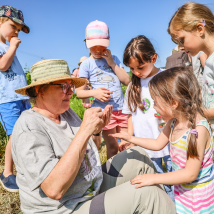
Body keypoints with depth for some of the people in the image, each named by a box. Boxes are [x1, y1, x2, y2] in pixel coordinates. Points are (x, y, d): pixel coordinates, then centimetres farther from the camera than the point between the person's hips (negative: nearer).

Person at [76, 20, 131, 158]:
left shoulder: (113, 59, 10)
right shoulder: (86, 64, 0)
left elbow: (127, 81, 2)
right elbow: (79, 92, -1)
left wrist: (112, 63, -5)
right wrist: (93, 92, -21)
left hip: (122, 109, 4)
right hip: (103, 111, -3)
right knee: (112, 147, 4)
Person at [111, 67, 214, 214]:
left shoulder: (199, 129, -30)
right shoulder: (173, 121, -7)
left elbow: (190, 174, -25)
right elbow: (158, 144, 9)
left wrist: (154, 178, -22)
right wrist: (131, 138, 3)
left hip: (198, 195, -6)